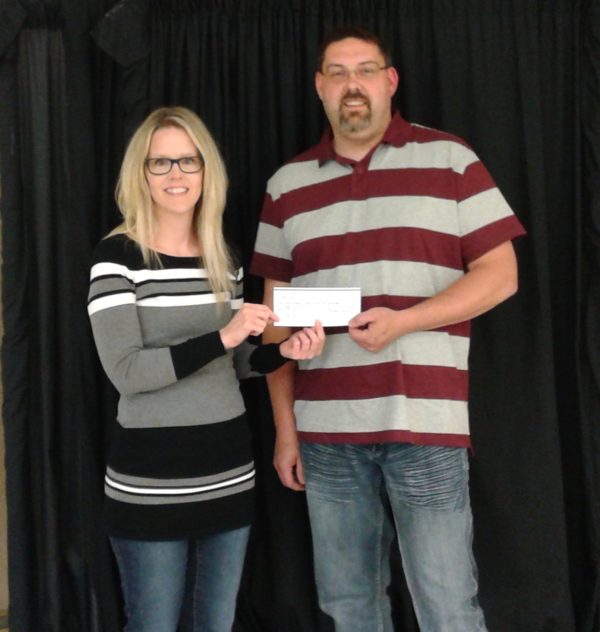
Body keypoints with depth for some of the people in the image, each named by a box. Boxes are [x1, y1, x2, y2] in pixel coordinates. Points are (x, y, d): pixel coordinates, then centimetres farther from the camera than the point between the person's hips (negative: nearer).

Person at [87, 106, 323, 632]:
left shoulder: (225, 259, 7)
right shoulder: (117, 255, -9)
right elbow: (125, 370, -19)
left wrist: (282, 352, -5)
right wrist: (222, 336, -26)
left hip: (228, 472, 6)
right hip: (150, 482, -5)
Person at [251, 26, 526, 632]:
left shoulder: (450, 160, 2)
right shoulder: (287, 184, 11)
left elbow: (500, 274, -1)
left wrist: (403, 321, -15)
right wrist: (284, 425, 7)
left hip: (425, 423, -3)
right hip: (325, 430, 3)